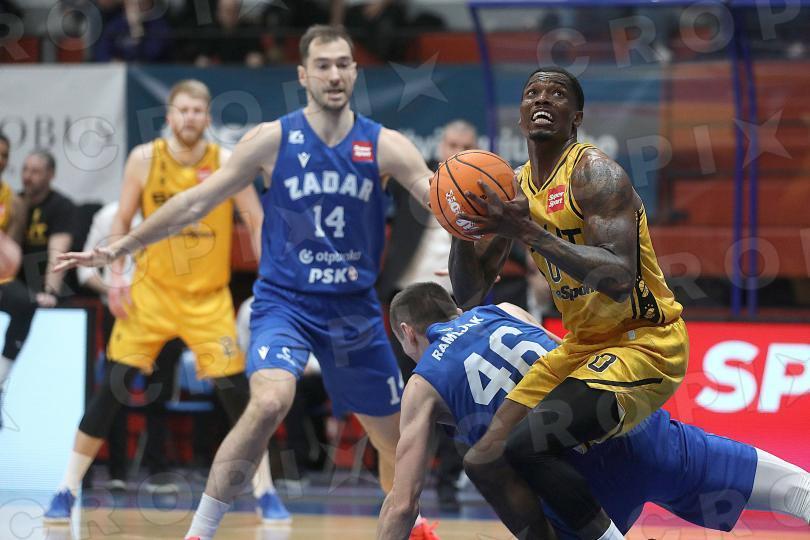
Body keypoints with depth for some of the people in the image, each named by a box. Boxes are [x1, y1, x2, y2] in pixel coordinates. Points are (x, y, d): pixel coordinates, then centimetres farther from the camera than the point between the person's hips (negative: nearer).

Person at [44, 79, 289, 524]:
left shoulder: (227, 163, -9)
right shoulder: (144, 159, -6)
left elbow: (258, 223, -3)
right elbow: (122, 222, 3)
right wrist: (116, 275, -8)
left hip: (209, 297, 0)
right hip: (151, 289, 0)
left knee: (236, 390, -6)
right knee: (112, 386, -6)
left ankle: (265, 492, 8)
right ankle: (67, 490, 1)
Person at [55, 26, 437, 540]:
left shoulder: (385, 146, -4)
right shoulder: (273, 140, -6)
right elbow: (197, 201, -1)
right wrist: (121, 246, -1)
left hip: (355, 308, 3)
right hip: (285, 300, -3)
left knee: (395, 435, 12)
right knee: (270, 402, -30)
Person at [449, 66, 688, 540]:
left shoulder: (595, 173, -16)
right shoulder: (515, 189, 8)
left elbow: (619, 279, -30)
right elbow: (470, 295, 11)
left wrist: (528, 231, -31)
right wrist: (463, 223, -7)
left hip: (646, 344, -9)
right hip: (583, 348, 9)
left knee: (527, 447, -25)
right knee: (483, 462, 2)